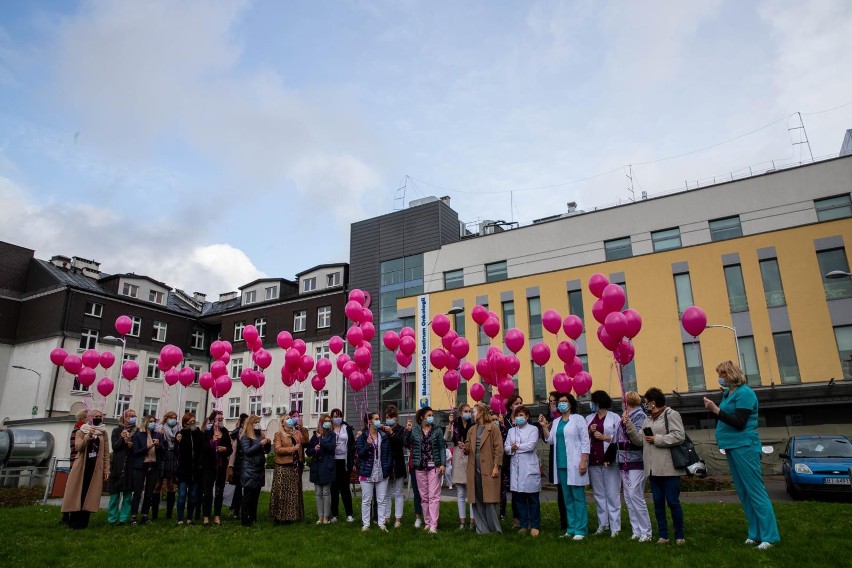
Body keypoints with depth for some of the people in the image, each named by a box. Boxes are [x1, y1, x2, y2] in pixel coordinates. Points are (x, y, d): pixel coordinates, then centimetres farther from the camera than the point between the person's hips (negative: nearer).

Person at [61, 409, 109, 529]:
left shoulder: (104, 433, 10)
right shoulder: (81, 431, 7)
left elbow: (106, 453, 7)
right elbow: (78, 447, -9)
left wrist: (106, 469, 2)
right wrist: (88, 436, -23)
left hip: (96, 468, 1)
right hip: (81, 466, -1)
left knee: (90, 494, 0)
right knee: (77, 493, -2)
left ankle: (83, 522, 6)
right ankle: (74, 521, 6)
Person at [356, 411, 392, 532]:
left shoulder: (384, 435, 5)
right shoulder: (362, 436, -4)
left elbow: (388, 452, 6)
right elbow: (359, 453, -8)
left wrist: (387, 467, -4)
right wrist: (367, 445, -24)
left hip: (382, 473, 3)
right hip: (367, 472, -2)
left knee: (382, 500, 7)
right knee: (366, 500, 6)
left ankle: (381, 523, 17)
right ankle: (365, 524, 16)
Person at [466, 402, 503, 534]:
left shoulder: (493, 427, -2)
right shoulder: (471, 430, 16)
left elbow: (499, 448, -7)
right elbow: (468, 447, 15)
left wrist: (496, 466, -13)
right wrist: (464, 448, -8)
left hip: (488, 469, -6)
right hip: (474, 469, 6)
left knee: (490, 500, -1)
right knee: (477, 500, 8)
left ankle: (494, 528, 11)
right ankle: (482, 529, 16)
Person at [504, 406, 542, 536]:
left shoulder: (533, 429, 2)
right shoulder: (511, 431, 15)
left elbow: (531, 445, -12)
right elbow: (506, 448, 8)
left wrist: (516, 446, -3)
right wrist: (511, 449, -13)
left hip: (530, 468, -4)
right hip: (516, 468, 4)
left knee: (532, 498, 1)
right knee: (518, 498, 4)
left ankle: (535, 526, 9)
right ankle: (523, 525, 15)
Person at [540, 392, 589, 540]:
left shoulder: (578, 419, -3)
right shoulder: (556, 422, 13)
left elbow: (585, 441, -6)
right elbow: (550, 440, 10)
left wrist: (584, 461, -13)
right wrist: (544, 426, -1)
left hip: (574, 464, -6)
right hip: (561, 464, 6)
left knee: (578, 496, -3)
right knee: (567, 497, 10)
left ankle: (580, 529, 2)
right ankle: (571, 528, 16)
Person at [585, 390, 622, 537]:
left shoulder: (614, 418, 1)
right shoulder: (589, 418, 15)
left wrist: (604, 437, -12)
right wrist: (589, 431, -2)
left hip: (609, 460, -5)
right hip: (593, 460, 5)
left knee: (612, 494, -3)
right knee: (598, 494, 8)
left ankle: (615, 527, 2)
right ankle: (602, 524, 15)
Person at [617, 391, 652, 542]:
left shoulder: (639, 416, -7)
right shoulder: (624, 416, 13)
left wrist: (628, 424, -30)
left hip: (636, 462, -7)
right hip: (624, 462, 8)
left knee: (635, 495, -10)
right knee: (628, 497, 8)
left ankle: (645, 532, 0)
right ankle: (636, 531, 15)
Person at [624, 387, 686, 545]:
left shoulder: (671, 415, -5)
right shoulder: (648, 420, 19)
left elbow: (679, 436, -17)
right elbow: (639, 440, 13)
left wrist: (657, 439, -14)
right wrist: (629, 426, 1)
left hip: (669, 468, -8)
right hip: (653, 469, 8)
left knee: (672, 501, -2)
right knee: (658, 502, 10)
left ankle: (679, 536, 11)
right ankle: (663, 535, 18)